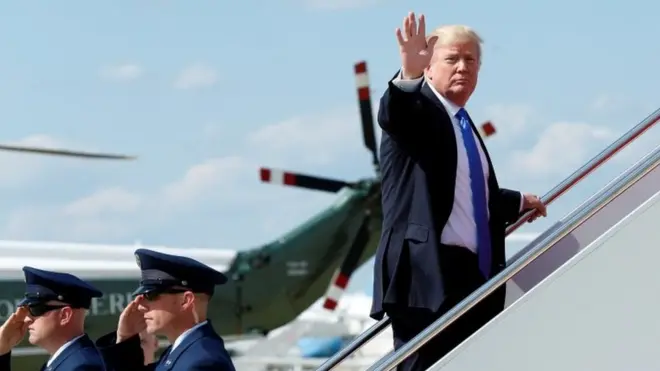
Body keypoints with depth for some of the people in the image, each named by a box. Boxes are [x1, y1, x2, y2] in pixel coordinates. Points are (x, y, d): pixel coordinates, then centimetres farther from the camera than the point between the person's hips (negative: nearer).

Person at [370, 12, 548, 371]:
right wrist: (408, 75, -47)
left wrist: (518, 202, 47)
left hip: (471, 274, 9)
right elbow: (391, 113, -29)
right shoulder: (418, 110, -3)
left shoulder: (464, 125, 22)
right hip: (428, 274, -9)